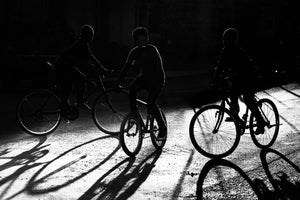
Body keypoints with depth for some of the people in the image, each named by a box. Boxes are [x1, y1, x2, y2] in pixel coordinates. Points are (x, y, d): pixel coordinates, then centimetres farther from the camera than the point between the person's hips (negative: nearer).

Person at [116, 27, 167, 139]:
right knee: (132, 88, -26)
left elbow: (158, 66, -23)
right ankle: (133, 112, -10)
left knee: (151, 103, -19)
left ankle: (162, 128, -4)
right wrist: (117, 83, -9)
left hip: (157, 78, -5)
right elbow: (126, 67, -4)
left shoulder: (152, 49, -17)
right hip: (145, 77, 5)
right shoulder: (134, 52, -4)